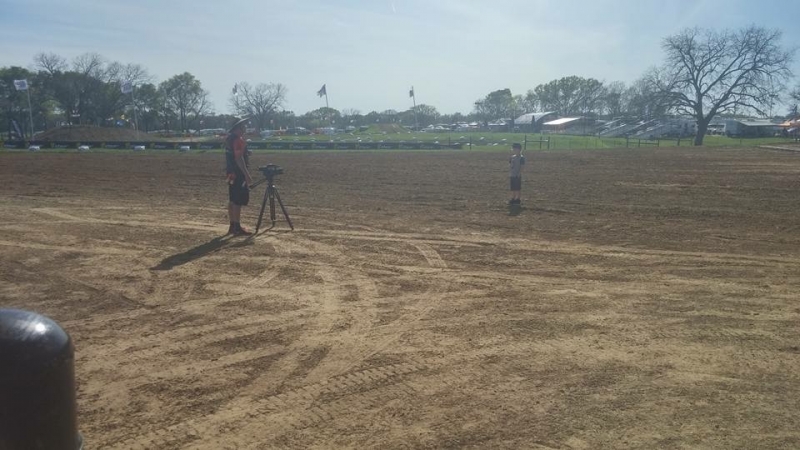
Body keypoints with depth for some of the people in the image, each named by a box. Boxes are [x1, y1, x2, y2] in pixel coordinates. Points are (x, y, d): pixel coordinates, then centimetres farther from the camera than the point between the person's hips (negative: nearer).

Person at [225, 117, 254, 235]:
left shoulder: (229, 138, 13)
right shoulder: (238, 139, -17)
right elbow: (238, 158, -23)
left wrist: (245, 153, 15)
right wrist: (247, 175, -23)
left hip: (231, 173, 10)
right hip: (238, 173, -10)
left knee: (232, 200, 13)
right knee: (238, 201, -7)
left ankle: (232, 226, 19)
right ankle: (237, 228, -4)